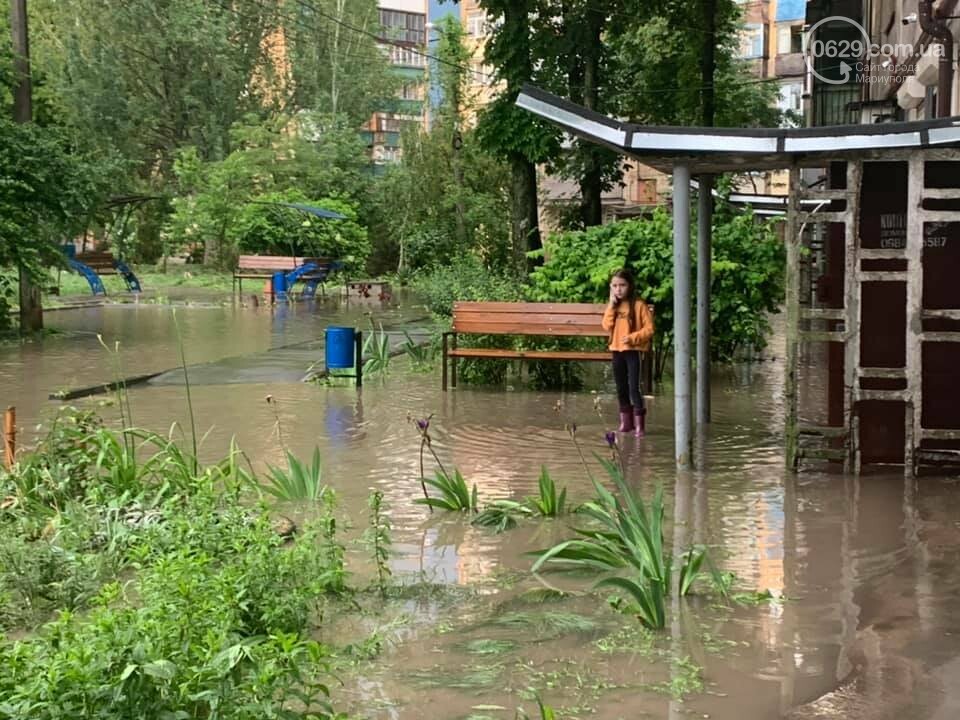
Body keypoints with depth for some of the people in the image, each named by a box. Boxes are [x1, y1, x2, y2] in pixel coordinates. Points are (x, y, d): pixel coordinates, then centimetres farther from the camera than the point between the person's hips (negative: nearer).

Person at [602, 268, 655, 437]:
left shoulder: (639, 305, -8)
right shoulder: (613, 306, 9)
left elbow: (649, 328, -10)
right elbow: (607, 326, -2)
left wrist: (633, 338, -22)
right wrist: (611, 306, -9)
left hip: (634, 351, -6)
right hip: (617, 350, 6)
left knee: (634, 387, -10)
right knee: (621, 388, 12)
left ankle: (639, 424, -5)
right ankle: (626, 421, 22)